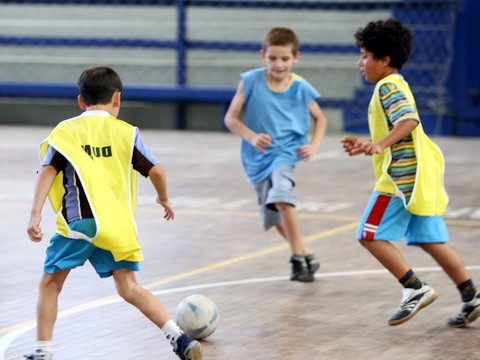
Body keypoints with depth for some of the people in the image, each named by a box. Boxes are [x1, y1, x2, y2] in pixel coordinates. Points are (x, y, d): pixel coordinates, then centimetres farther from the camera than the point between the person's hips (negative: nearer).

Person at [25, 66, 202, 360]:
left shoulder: (65, 131, 4)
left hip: (77, 223, -2)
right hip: (117, 226, 2)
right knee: (129, 288, 4)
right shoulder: (126, 132, 7)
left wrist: (36, 214, -12)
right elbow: (156, 171, 4)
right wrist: (164, 198, 23)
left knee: (51, 283, 12)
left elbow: (48, 172, -7)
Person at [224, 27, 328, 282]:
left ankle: (298, 257, -21)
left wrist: (314, 145, -5)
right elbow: (230, 118, -6)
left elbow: (320, 119, 11)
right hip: (257, 157, 3)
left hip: (286, 152, -3)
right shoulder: (251, 81, -8)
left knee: (281, 197, -31)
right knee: (274, 218, 14)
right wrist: (251, 136, -22)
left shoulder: (301, 88, -6)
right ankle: (306, 254, 38)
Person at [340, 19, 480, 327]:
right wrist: (366, 146, 28)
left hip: (402, 176, -10)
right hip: (419, 176, 10)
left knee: (372, 235, -7)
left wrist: (380, 144, -38)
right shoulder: (395, 86, 22)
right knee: (430, 239, 9)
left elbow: (409, 120, -26)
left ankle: (416, 289, -10)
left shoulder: (388, 86, -10)